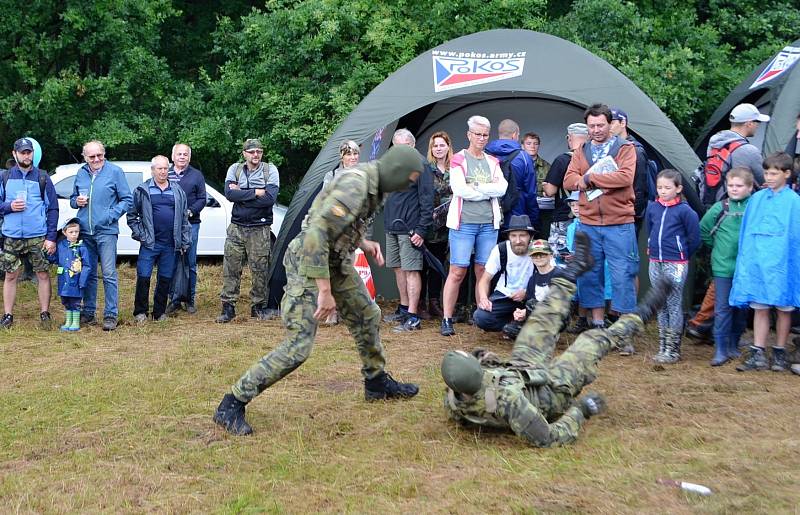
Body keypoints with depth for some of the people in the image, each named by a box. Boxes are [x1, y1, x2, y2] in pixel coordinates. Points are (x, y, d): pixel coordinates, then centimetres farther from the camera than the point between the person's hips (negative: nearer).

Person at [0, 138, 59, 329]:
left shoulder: (42, 177, 2)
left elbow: (53, 208, 1)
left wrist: (51, 237, -6)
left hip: (38, 237, -1)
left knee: (43, 275, 2)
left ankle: (45, 314, 12)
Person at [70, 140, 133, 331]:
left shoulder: (115, 171, -1)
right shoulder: (81, 174, 12)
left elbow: (127, 199, -1)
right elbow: (73, 199, 22)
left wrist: (112, 215, -13)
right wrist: (77, 201, -1)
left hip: (106, 231, -4)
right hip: (85, 231, 5)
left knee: (109, 275, -5)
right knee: (88, 274, 11)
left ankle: (111, 315, 0)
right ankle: (88, 313, 20)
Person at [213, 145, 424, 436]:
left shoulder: (372, 184, 5)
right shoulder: (354, 187, -26)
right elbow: (316, 235, -31)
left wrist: (364, 245, 7)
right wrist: (324, 291, -28)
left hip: (336, 261, 10)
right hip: (308, 262, -10)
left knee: (368, 316, 19)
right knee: (298, 346, -14)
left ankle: (377, 383, 39)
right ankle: (231, 406, -7)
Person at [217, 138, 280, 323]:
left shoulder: (270, 170, -1)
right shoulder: (235, 169, 5)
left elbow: (270, 198, -15)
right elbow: (229, 194, -11)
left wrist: (241, 194, -11)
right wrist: (256, 193, -15)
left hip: (259, 229, -2)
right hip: (236, 227, 2)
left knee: (260, 269, 2)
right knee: (230, 268, 2)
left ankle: (258, 306, 17)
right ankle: (228, 307, 9)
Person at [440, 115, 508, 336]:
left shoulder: (493, 161, 15)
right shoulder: (458, 159, 2)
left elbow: (502, 188, 0)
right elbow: (459, 189, -13)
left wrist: (476, 187, -10)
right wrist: (489, 191, -6)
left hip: (489, 223, 4)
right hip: (464, 222, -4)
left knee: (483, 272, 5)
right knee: (457, 272, -6)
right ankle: (447, 320, -2)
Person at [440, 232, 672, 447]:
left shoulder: (453, 401, -28)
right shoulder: (507, 397, -48)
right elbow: (547, 439, -40)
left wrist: (483, 362, -9)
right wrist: (579, 411, -26)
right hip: (552, 389, -5)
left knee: (542, 322, 15)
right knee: (593, 340, 9)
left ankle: (575, 268, 40)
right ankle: (640, 316, 38)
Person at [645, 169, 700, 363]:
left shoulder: (684, 210, -9)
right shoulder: (652, 207, 6)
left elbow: (694, 238, -3)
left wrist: (682, 255, 5)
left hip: (675, 264, -5)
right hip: (655, 262, 6)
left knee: (674, 306, -1)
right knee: (661, 306, 11)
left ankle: (673, 349, 4)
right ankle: (662, 347, 19)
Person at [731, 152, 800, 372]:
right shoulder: (757, 199, 7)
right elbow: (746, 232, 12)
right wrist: (746, 260, 8)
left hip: (781, 263, -3)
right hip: (757, 261, 3)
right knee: (760, 308, 5)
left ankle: (779, 354, 19)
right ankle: (758, 354, 9)